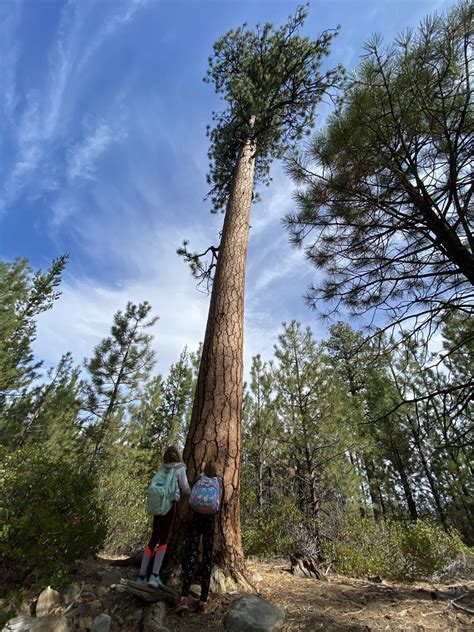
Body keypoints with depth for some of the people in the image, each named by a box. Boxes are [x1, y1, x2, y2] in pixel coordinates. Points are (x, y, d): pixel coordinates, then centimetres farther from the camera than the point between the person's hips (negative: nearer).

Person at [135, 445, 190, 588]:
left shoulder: (161, 468, 9)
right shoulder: (180, 468, -4)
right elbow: (185, 488, -1)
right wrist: (189, 493, 21)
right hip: (170, 504, -5)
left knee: (154, 538, 13)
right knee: (164, 539, 2)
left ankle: (142, 576, 16)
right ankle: (154, 575, -7)